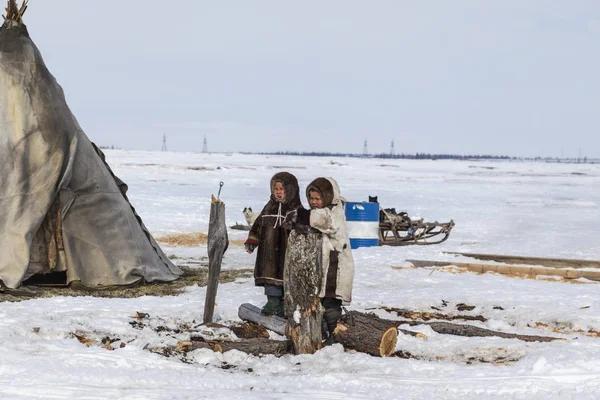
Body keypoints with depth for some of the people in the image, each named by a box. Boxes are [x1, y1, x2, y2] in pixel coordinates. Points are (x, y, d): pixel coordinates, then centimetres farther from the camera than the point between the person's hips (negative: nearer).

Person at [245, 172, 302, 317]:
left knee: (286, 278, 2)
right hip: (269, 252, 5)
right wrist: (251, 241, 10)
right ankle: (272, 302, 17)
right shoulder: (270, 207, 11)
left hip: (287, 253, -5)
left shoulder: (296, 210, -6)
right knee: (270, 276, 7)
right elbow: (258, 225, 17)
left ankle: (285, 305, 12)